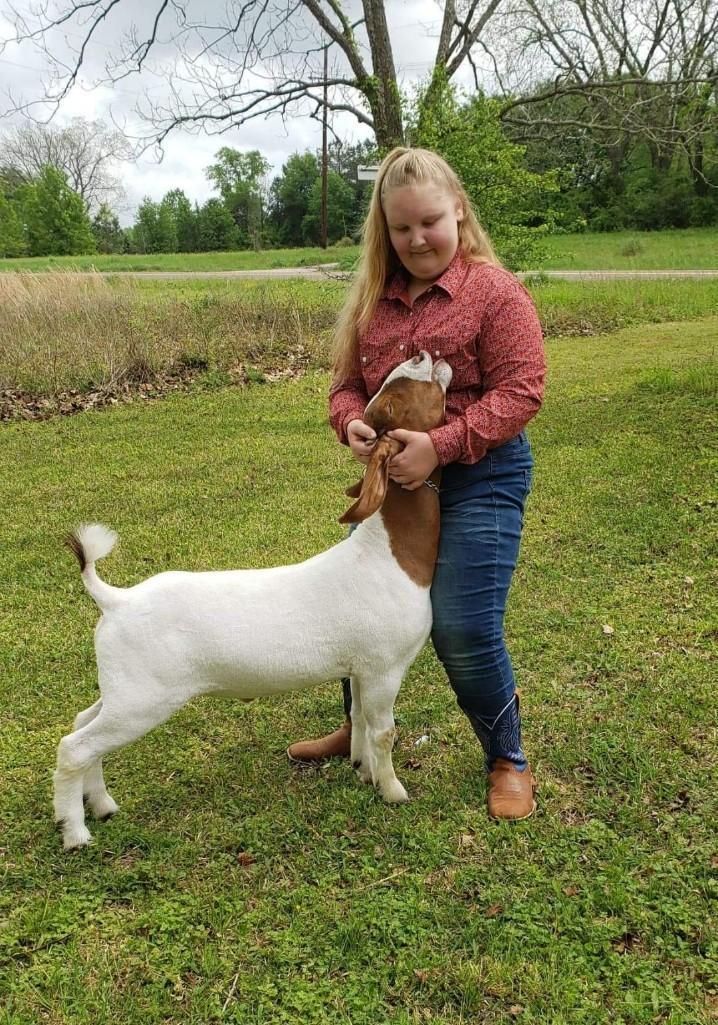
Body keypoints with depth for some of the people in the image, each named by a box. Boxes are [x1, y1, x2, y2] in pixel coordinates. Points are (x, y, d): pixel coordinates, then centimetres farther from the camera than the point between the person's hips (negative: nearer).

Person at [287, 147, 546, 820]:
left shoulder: (496, 292, -10)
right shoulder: (373, 297, 7)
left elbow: (519, 391, -16)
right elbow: (347, 380, 10)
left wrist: (440, 445, -26)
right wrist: (351, 424, -14)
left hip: (479, 479, -6)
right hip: (392, 477, 7)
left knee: (463, 631, -9)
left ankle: (508, 763, 18)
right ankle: (361, 728, 41)